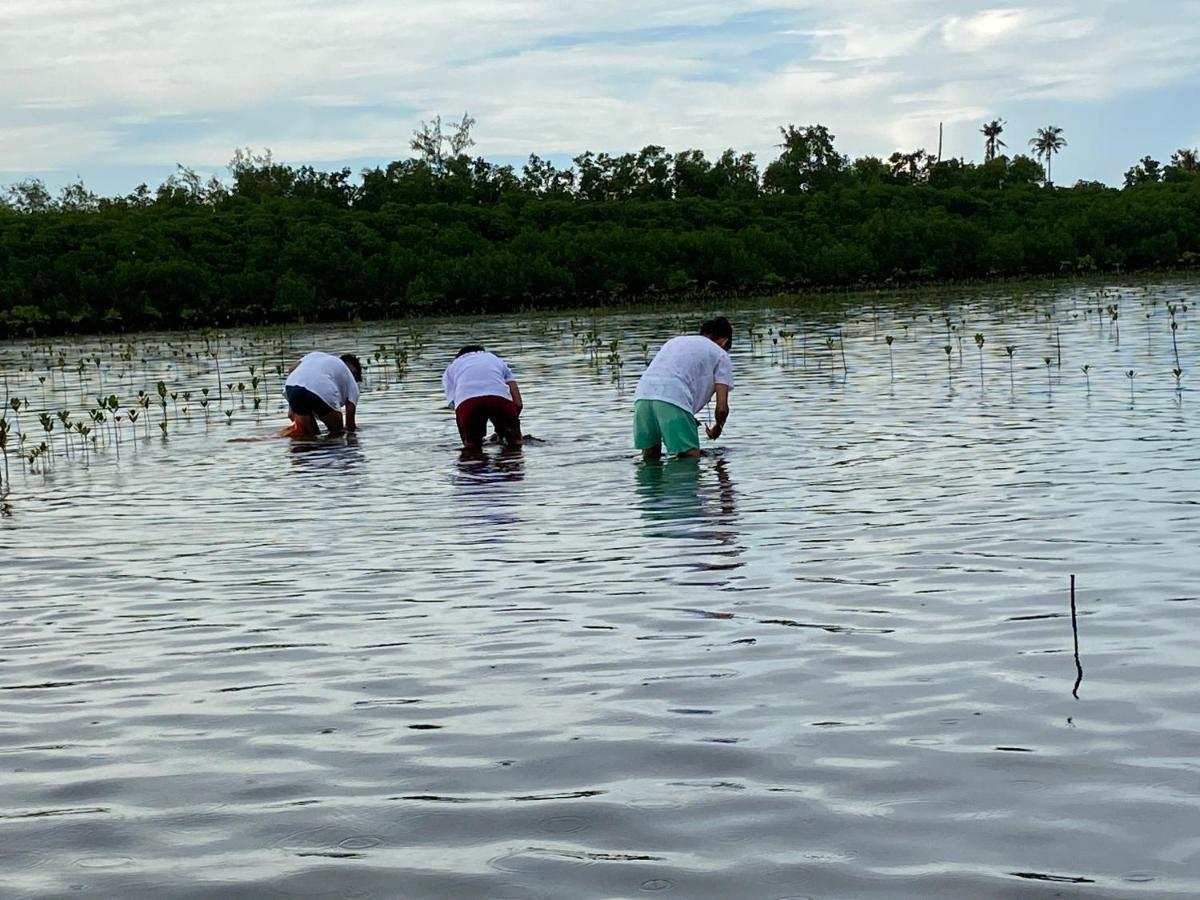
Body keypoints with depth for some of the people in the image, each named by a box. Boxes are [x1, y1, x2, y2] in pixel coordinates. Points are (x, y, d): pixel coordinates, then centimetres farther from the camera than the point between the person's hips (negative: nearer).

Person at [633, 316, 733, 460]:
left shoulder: (675, 341, 37)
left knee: (650, 457, 15)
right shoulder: (720, 354, 19)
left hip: (642, 394, 6)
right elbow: (722, 408, 10)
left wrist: (687, 418, 38)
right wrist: (717, 428, 31)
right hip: (674, 399, -6)